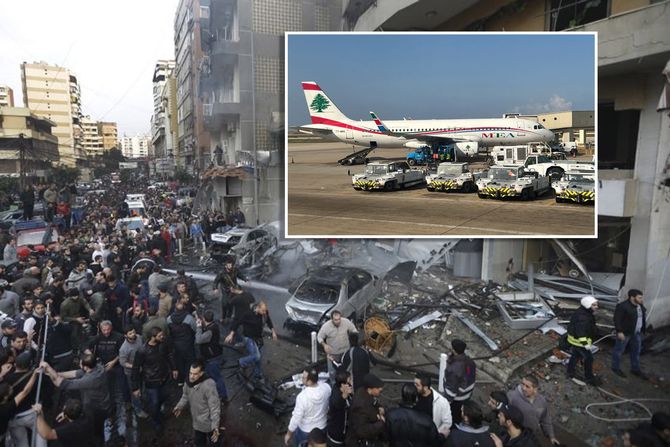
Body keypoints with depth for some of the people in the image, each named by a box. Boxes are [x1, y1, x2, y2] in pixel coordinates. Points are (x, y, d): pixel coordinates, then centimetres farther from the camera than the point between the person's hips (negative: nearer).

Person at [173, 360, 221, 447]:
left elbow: (215, 407, -31)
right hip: (197, 422, 6)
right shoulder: (189, 382, -12)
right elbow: (185, 396, 11)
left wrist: (215, 426, -35)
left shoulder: (208, 386, -33)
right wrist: (179, 406, 0)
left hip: (208, 423, -6)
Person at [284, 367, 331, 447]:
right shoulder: (326, 387, -23)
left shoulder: (302, 397, -37)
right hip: (322, 426, 4)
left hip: (305, 430, -4)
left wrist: (288, 434, -10)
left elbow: (296, 418, -26)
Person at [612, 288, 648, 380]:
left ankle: (635, 369, 32)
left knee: (636, 351, 17)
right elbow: (617, 319, -20)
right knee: (619, 350, 6)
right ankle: (616, 368, 21)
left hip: (637, 333, 8)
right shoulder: (622, 306, -21)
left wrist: (642, 330, 17)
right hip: (625, 333, -8)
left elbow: (642, 318, 17)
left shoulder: (640, 306, 5)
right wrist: (619, 332, -22)